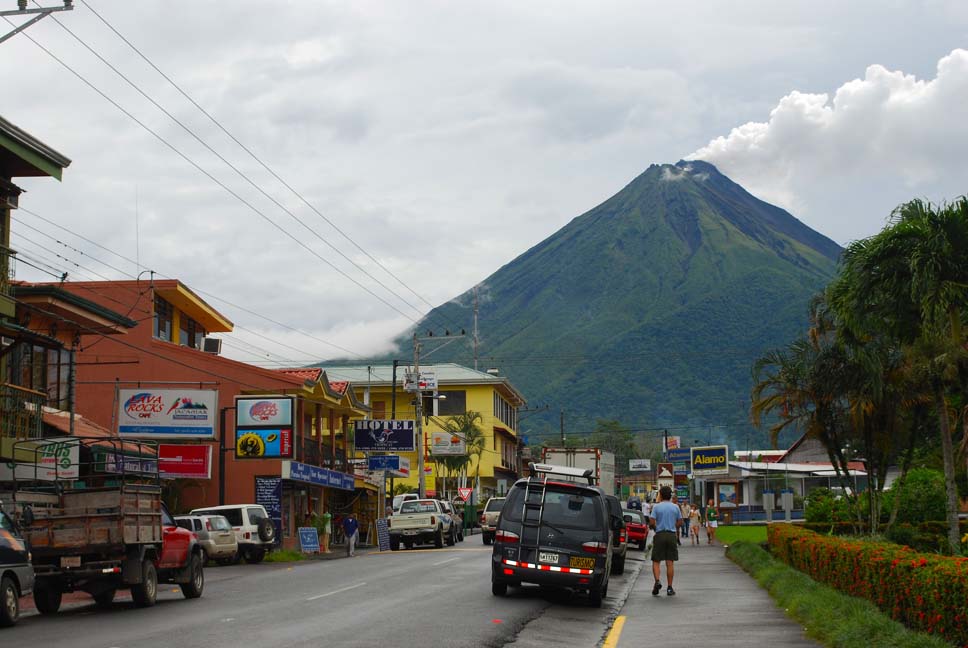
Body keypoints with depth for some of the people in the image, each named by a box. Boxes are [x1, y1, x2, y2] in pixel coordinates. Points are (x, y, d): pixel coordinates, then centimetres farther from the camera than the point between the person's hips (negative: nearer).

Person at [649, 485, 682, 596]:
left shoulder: (656, 507, -2)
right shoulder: (675, 507, 5)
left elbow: (652, 522, -8)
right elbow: (680, 522, 6)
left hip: (660, 535, -2)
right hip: (672, 535, 2)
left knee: (656, 561, 5)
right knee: (670, 563, 4)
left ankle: (657, 581, -18)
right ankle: (669, 588, 4)